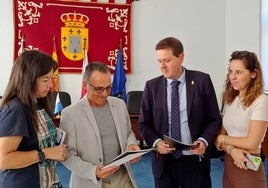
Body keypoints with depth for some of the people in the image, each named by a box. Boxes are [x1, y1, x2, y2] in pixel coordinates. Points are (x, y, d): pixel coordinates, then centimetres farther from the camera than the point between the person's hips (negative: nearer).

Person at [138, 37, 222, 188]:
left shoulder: (202, 80, -4)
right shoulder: (152, 86, 0)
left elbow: (214, 119, 1)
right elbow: (144, 123, 5)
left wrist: (204, 140, -15)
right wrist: (155, 142, -12)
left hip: (195, 160, -1)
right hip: (164, 161, 1)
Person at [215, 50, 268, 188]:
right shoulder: (230, 100, 6)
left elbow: (251, 143, -18)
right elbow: (221, 136, 3)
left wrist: (222, 139, -6)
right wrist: (231, 149, -16)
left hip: (248, 168, -6)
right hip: (228, 164, 6)